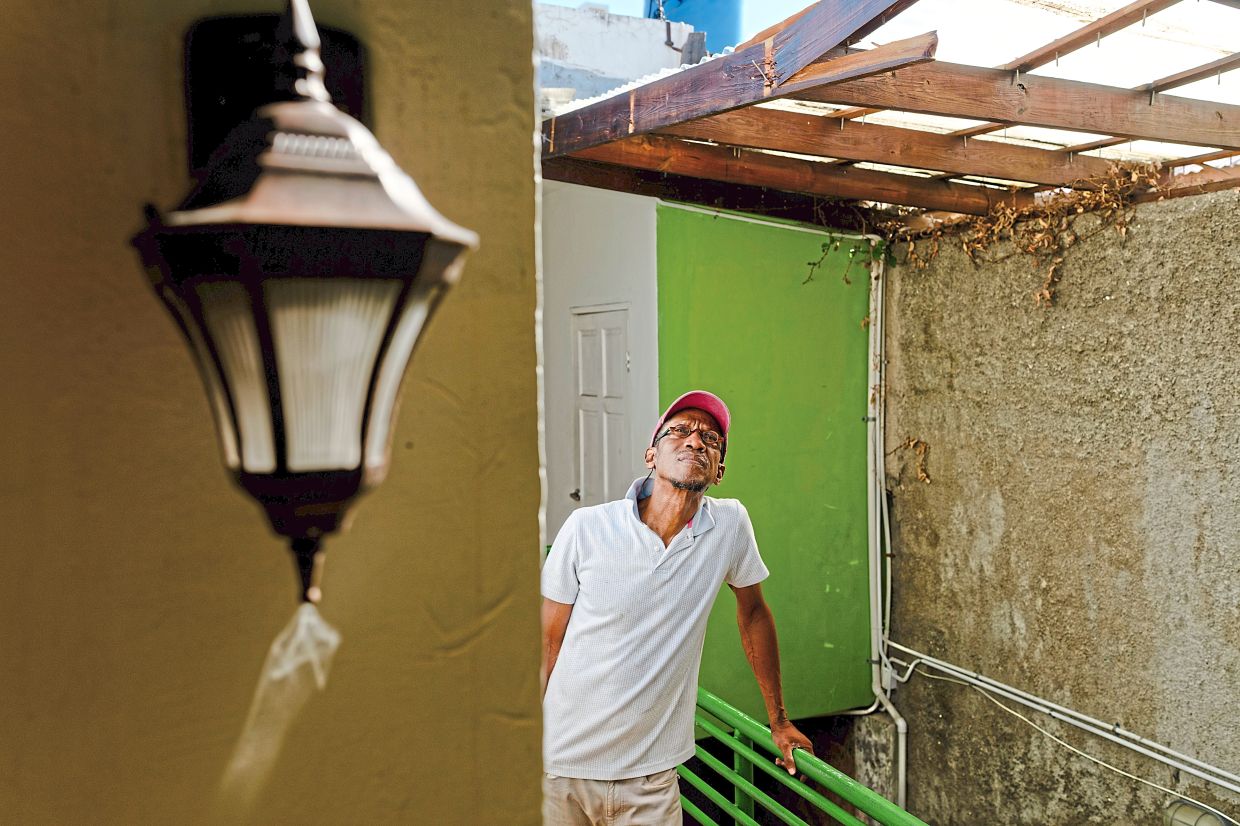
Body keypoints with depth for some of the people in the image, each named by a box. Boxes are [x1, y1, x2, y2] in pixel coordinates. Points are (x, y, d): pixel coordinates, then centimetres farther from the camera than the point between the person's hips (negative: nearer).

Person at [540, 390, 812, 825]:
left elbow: (753, 613, 8)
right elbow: (547, 644, -4)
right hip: (560, 765, -1)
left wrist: (778, 719, 15)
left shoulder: (731, 525, -8)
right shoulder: (586, 527, -13)